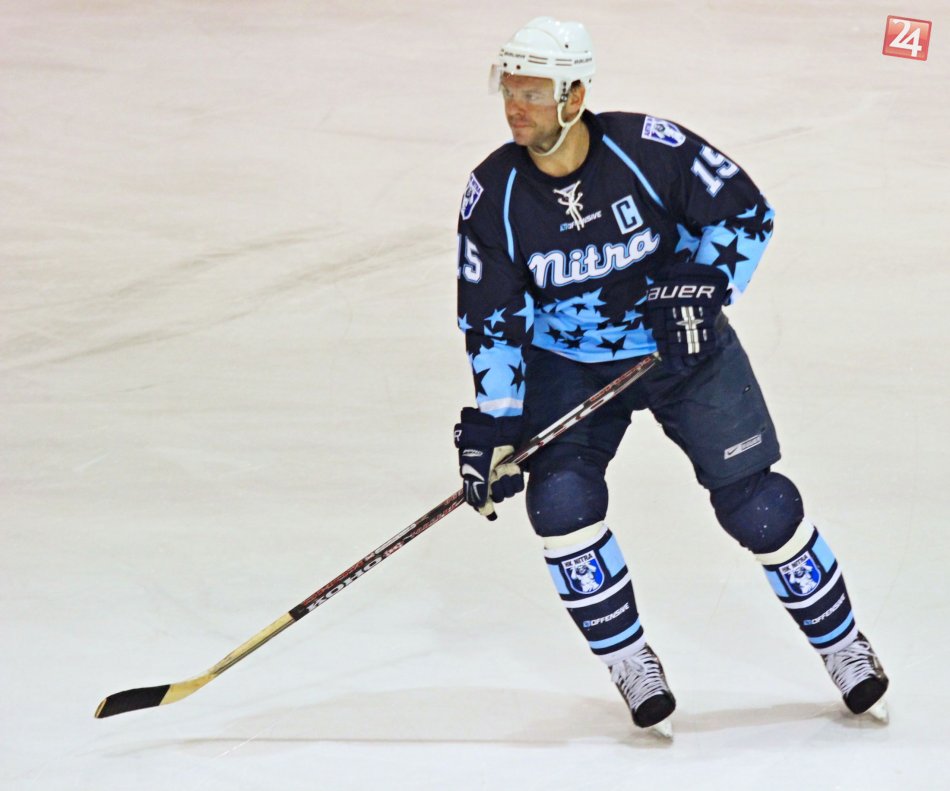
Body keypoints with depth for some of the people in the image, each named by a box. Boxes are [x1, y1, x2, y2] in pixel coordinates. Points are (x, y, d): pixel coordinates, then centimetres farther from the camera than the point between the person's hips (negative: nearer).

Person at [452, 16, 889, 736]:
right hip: (569, 363, 2)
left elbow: (744, 211, -9)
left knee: (755, 501, -5)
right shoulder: (494, 195, -15)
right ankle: (630, 663, -3)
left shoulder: (648, 148, -21)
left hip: (683, 346, -2)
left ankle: (842, 643, 16)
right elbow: (493, 318, -9)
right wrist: (493, 421, -16)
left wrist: (700, 285, -21)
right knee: (560, 497, -20)